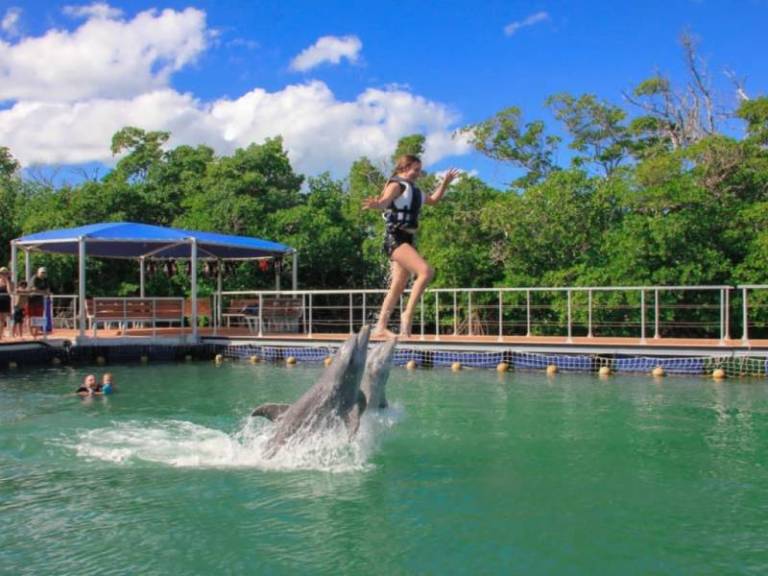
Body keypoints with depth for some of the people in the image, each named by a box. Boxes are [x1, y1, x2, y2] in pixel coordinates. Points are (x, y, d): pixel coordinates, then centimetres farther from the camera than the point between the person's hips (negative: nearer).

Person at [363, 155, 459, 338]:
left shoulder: (413, 190, 21)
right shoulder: (396, 185, -6)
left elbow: (433, 200, 39)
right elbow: (384, 201, -28)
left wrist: (445, 183, 32)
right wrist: (376, 204, -50)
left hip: (408, 239, 10)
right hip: (395, 238, -10)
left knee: (398, 287, 8)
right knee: (426, 271, -24)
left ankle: (381, 327, 12)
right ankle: (408, 314, -21)